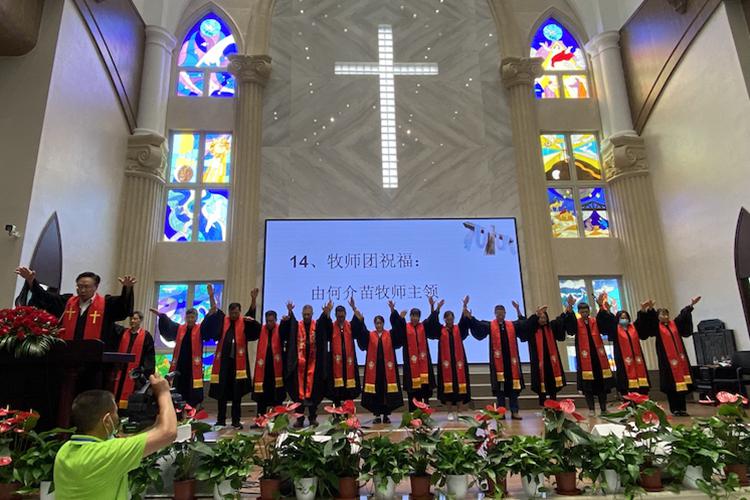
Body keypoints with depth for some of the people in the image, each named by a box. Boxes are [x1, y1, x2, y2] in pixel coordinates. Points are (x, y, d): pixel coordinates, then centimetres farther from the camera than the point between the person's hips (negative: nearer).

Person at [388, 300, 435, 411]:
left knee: (425, 386, 1)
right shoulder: (405, 327, 4)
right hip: (411, 362, -2)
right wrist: (393, 310, -31)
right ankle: (414, 412, 8)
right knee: (413, 389, 1)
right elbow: (396, 321, -13)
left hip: (423, 361, 2)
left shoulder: (423, 327, 11)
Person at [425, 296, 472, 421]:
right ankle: (451, 412, 6)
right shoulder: (440, 330, 6)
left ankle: (457, 411, 9)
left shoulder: (459, 329, 9)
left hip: (458, 361, 1)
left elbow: (465, 321, -7)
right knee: (448, 387, -2)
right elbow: (433, 322, -9)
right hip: (446, 362, -1)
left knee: (459, 386, 0)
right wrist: (435, 308, -25)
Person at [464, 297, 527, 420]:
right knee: (500, 387, 2)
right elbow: (476, 324, -7)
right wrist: (467, 313, -24)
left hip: (511, 360, 2)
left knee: (513, 386, 3)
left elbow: (524, 324, 0)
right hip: (498, 361, -2)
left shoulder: (512, 325, 13)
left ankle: (514, 411, 9)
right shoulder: (490, 326, 5)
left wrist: (518, 311, -16)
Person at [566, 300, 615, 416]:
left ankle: (603, 409, 16)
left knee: (602, 383, 6)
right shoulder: (576, 323, 2)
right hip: (585, 358, -2)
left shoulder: (595, 322, 8)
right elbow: (569, 323, -19)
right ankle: (591, 409, 9)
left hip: (598, 356, 2)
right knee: (587, 385, 0)